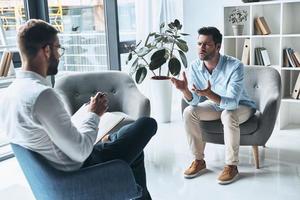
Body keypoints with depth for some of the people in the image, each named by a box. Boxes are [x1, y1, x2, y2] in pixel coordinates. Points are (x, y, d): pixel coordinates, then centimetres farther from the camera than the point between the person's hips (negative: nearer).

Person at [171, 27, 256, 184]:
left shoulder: (234, 66, -32)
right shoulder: (194, 68, -17)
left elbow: (232, 102, -38)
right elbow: (194, 101, -17)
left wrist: (209, 94, -56)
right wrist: (184, 89, -39)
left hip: (240, 106, -4)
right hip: (215, 105, 5)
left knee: (228, 115, -37)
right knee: (188, 112, -18)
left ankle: (231, 166, -20)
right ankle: (199, 160, -5)